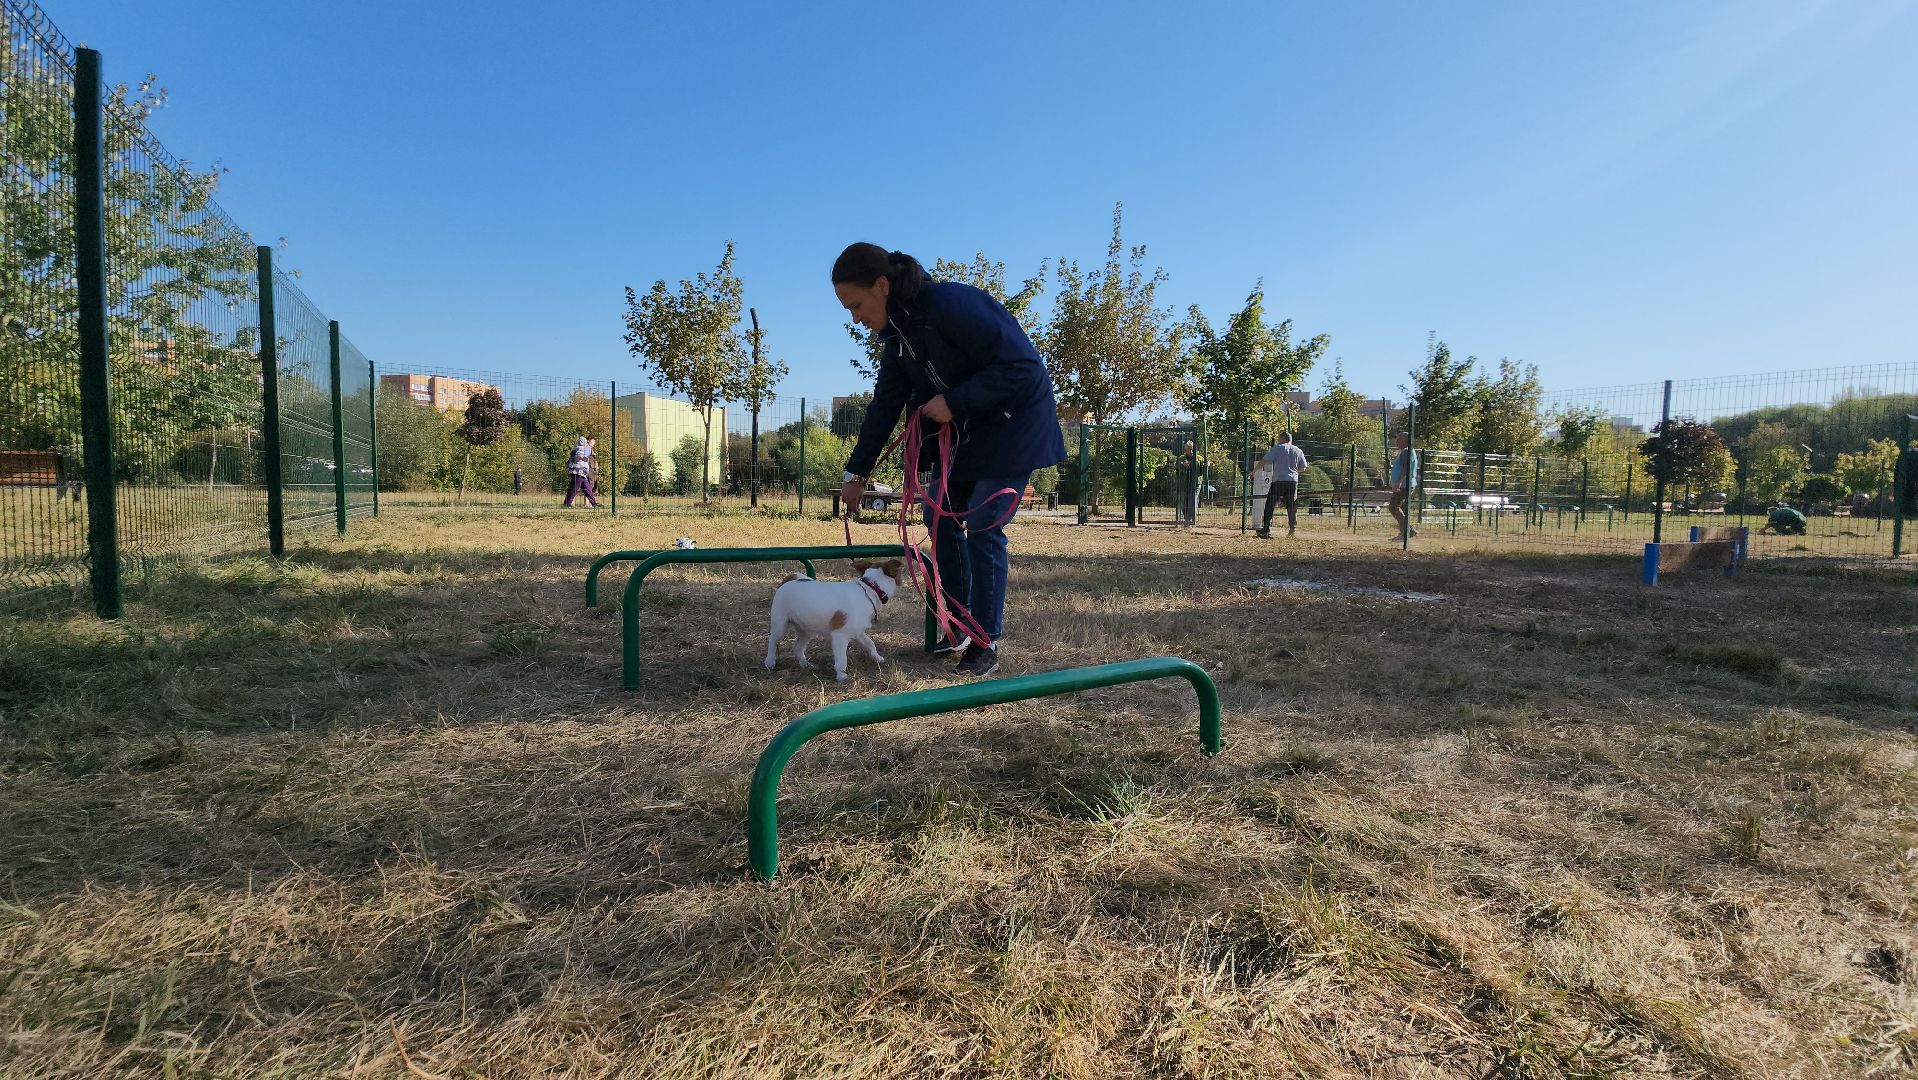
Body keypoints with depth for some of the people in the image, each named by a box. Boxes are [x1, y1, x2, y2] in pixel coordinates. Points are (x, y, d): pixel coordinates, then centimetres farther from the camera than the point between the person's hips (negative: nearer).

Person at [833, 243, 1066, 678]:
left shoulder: (952, 304, -28)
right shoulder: (898, 329, 0)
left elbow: (1023, 368, -29)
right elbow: (885, 403, 8)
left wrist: (953, 402, -27)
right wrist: (856, 473, 10)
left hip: (1013, 425, -8)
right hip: (961, 428, 9)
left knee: (983, 527, -11)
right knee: (940, 517, 7)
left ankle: (985, 643, 1)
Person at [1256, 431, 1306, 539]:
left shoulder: (1277, 448, -1)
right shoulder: (1298, 451, 12)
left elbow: (1264, 461, -6)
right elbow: (1302, 469, 12)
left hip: (1278, 481, -4)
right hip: (1293, 481, 4)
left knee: (1269, 505, -1)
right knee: (1292, 507, 12)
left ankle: (1266, 530, -8)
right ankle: (1293, 529, 13)